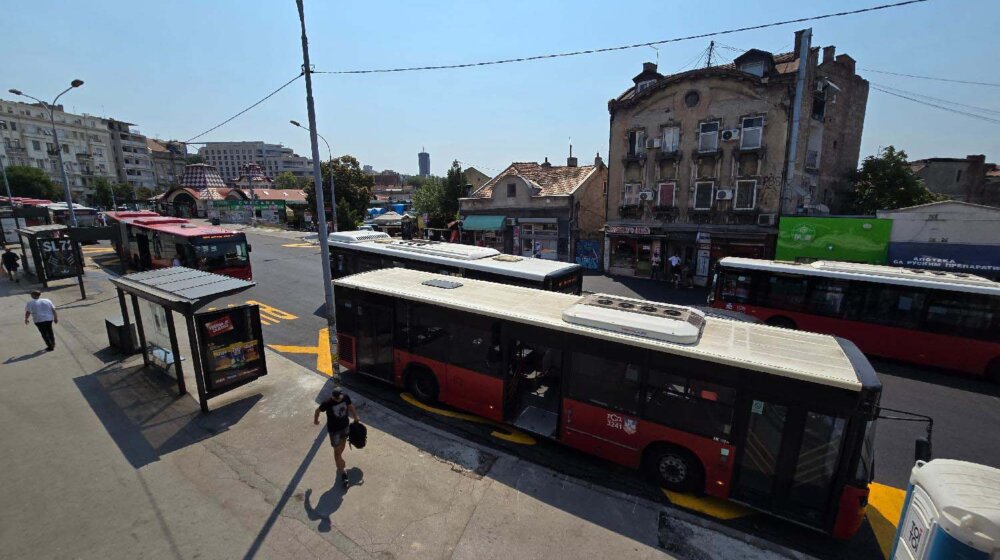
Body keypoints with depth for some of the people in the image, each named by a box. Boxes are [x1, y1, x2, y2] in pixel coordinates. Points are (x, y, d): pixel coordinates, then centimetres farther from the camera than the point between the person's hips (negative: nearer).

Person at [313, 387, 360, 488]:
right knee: (337, 451, 1)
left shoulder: (346, 397, -19)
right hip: (334, 429, -5)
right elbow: (318, 410, -9)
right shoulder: (327, 403, -30)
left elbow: (350, 407, 1)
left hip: (345, 426, 5)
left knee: (343, 443, 27)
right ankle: (342, 473, 12)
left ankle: (340, 460, 55)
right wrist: (315, 420, 9)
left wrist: (356, 418, 10)